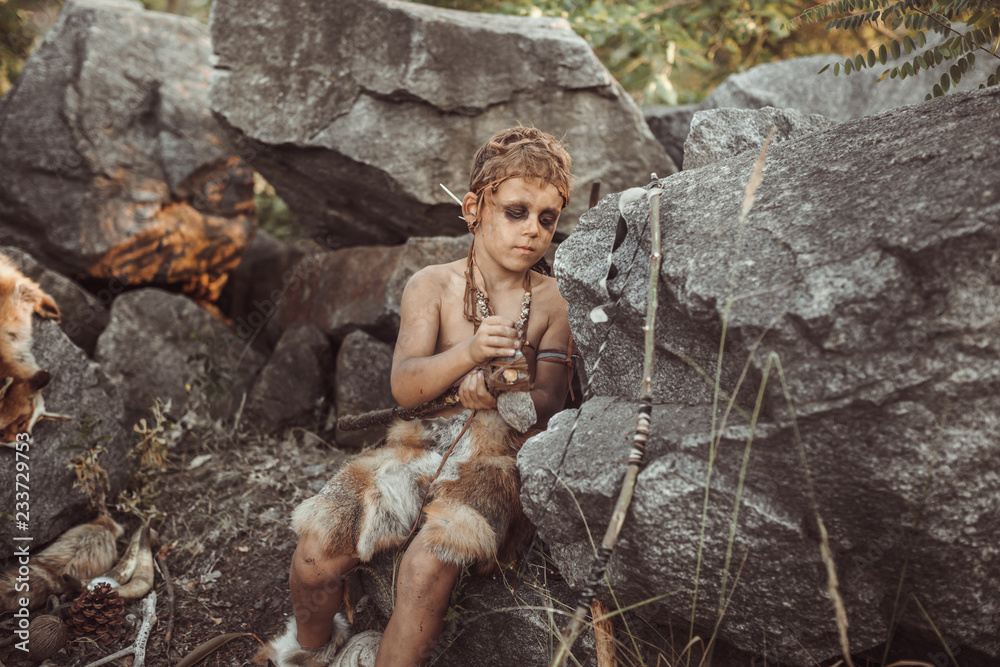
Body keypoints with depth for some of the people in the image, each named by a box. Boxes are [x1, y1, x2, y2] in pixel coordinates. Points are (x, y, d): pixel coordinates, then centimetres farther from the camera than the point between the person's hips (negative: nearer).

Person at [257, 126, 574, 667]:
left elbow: (550, 402, -2)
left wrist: (496, 391, -23)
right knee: (316, 554, -16)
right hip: (423, 443, 2)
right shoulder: (433, 285, 1)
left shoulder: (553, 302, 2)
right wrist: (468, 353, -29)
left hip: (496, 458, -1)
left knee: (427, 566, -31)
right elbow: (404, 387, -10)